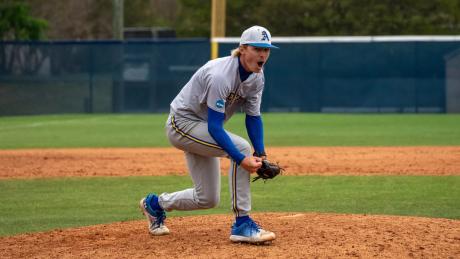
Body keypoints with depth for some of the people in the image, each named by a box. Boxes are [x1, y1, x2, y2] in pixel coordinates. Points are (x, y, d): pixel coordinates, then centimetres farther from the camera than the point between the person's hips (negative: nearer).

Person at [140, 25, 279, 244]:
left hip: (201, 130, 9)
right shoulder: (220, 75, -31)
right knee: (241, 148, -28)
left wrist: (260, 154, -15)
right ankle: (242, 224, -22)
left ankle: (155, 203, 34)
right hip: (182, 124, -9)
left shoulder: (256, 76, -6)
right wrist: (242, 159, -41)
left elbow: (253, 117, -1)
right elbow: (214, 127, -33)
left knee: (207, 199, 8)